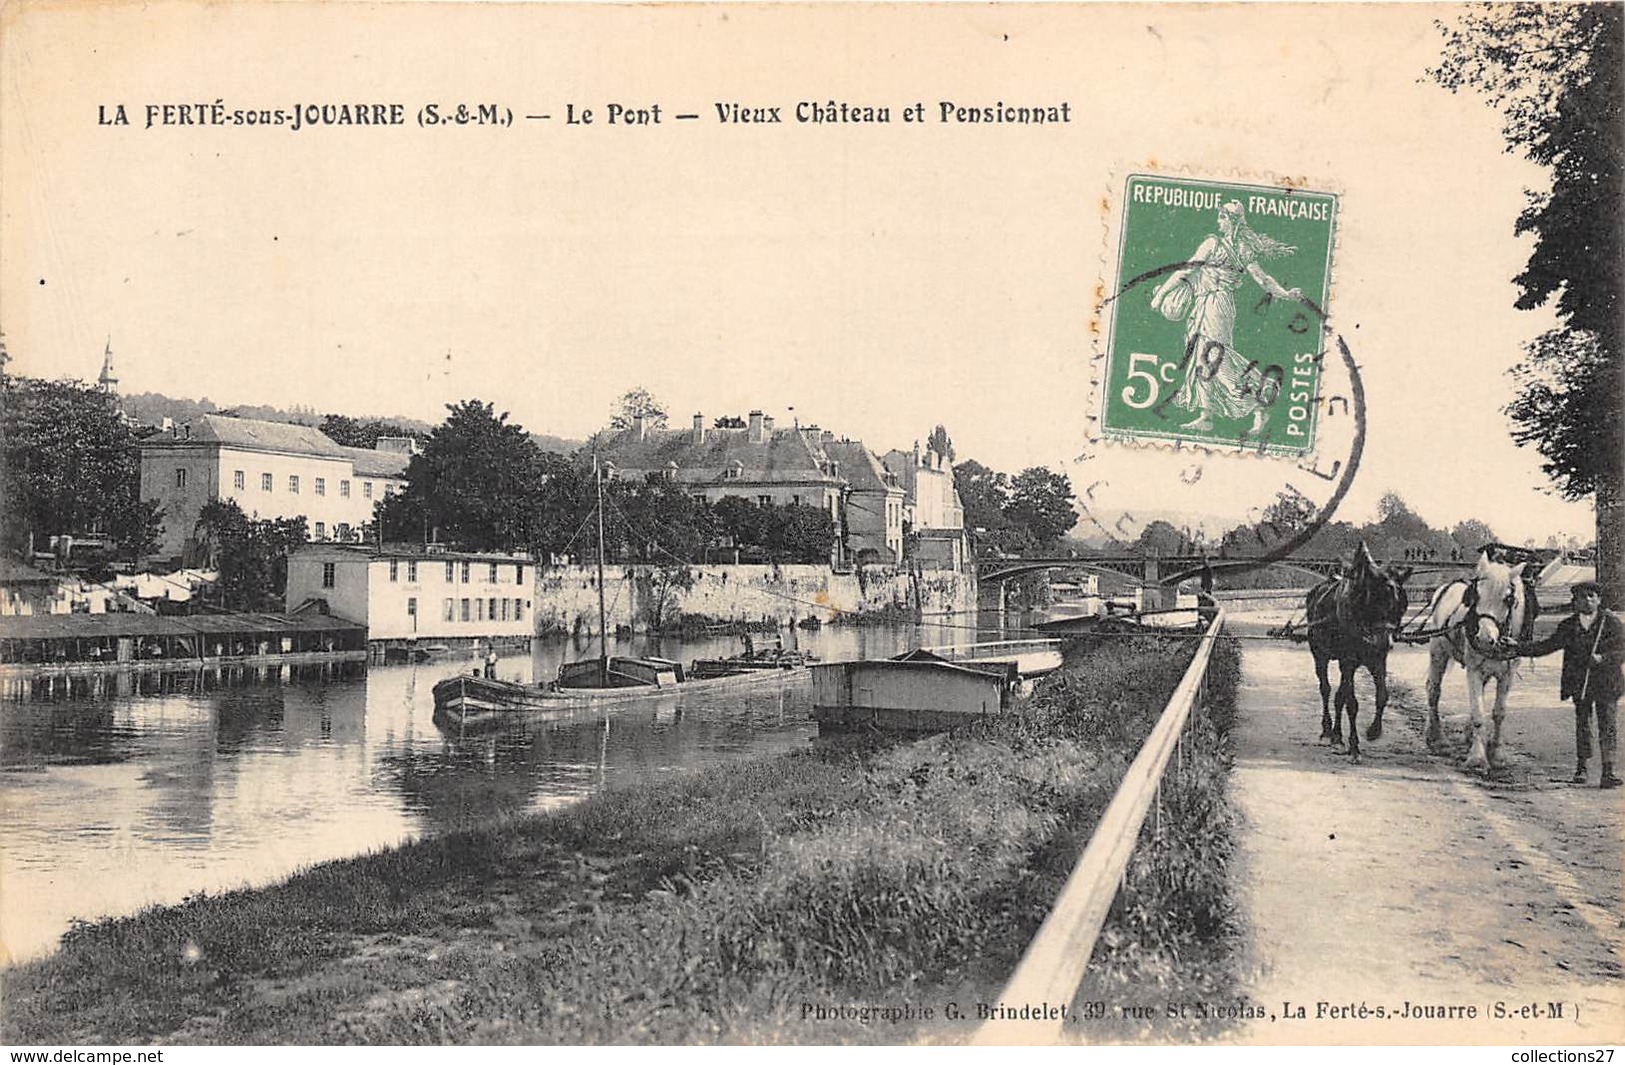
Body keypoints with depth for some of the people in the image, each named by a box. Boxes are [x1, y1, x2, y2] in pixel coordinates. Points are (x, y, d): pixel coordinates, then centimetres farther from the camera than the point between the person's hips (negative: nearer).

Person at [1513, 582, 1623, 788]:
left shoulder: (1612, 623, -3)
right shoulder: (1568, 626, 5)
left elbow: (1621, 651, -9)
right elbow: (1547, 645, 8)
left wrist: (1602, 658, -28)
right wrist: (1519, 647, -1)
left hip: (1606, 685, -3)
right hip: (1579, 685, 3)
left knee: (1607, 727, -3)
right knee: (1582, 725, 11)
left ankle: (1608, 771, 1)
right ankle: (1581, 767, 21)